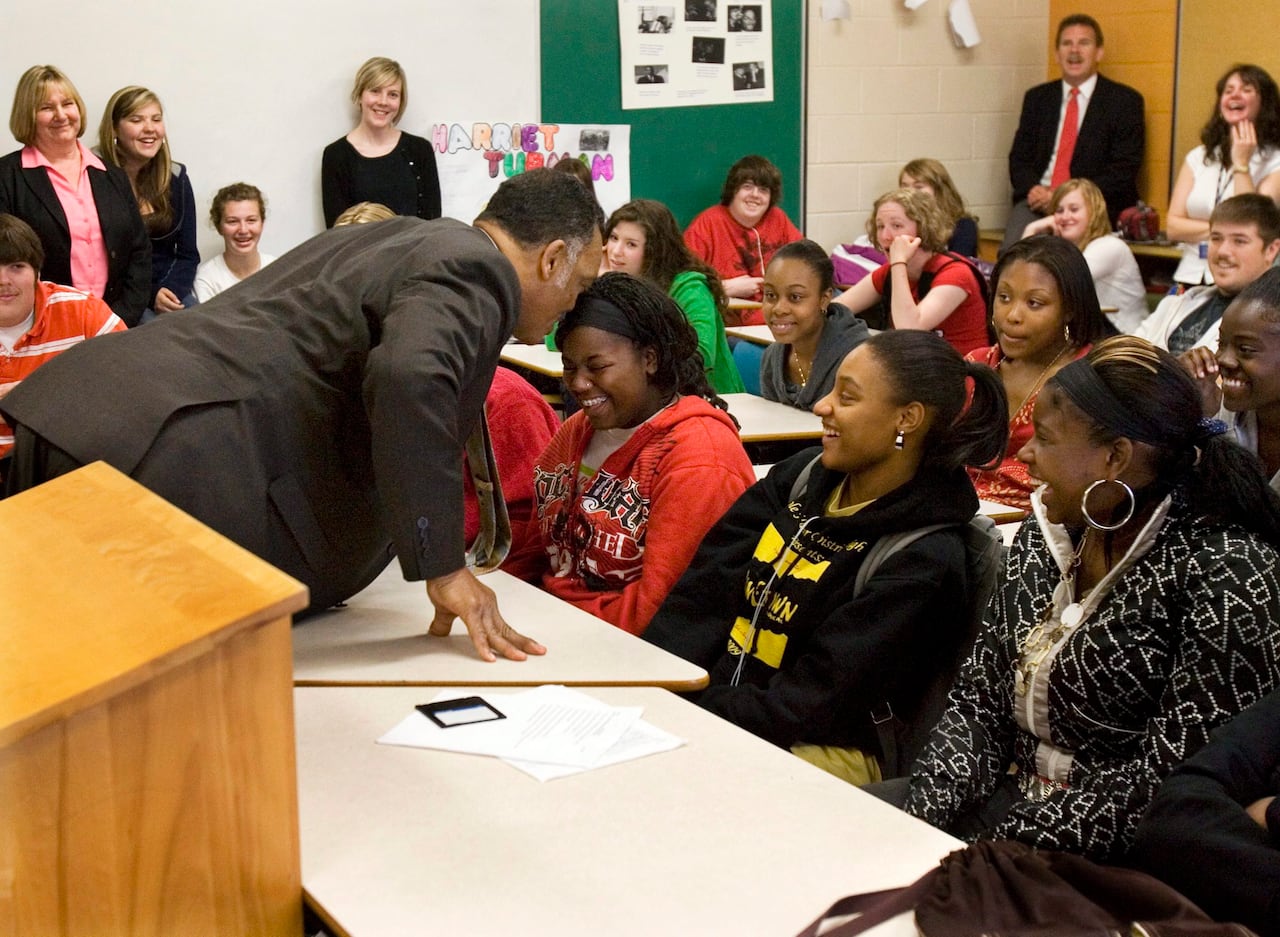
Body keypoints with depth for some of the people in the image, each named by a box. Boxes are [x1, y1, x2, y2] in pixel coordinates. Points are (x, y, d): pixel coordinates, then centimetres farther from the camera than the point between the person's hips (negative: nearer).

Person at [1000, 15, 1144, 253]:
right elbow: (1019, 158, 15)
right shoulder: (1036, 98, 17)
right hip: (1038, 199, 3)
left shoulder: (1125, 100, 4)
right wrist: (1032, 189, -8)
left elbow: (1125, 169, -3)